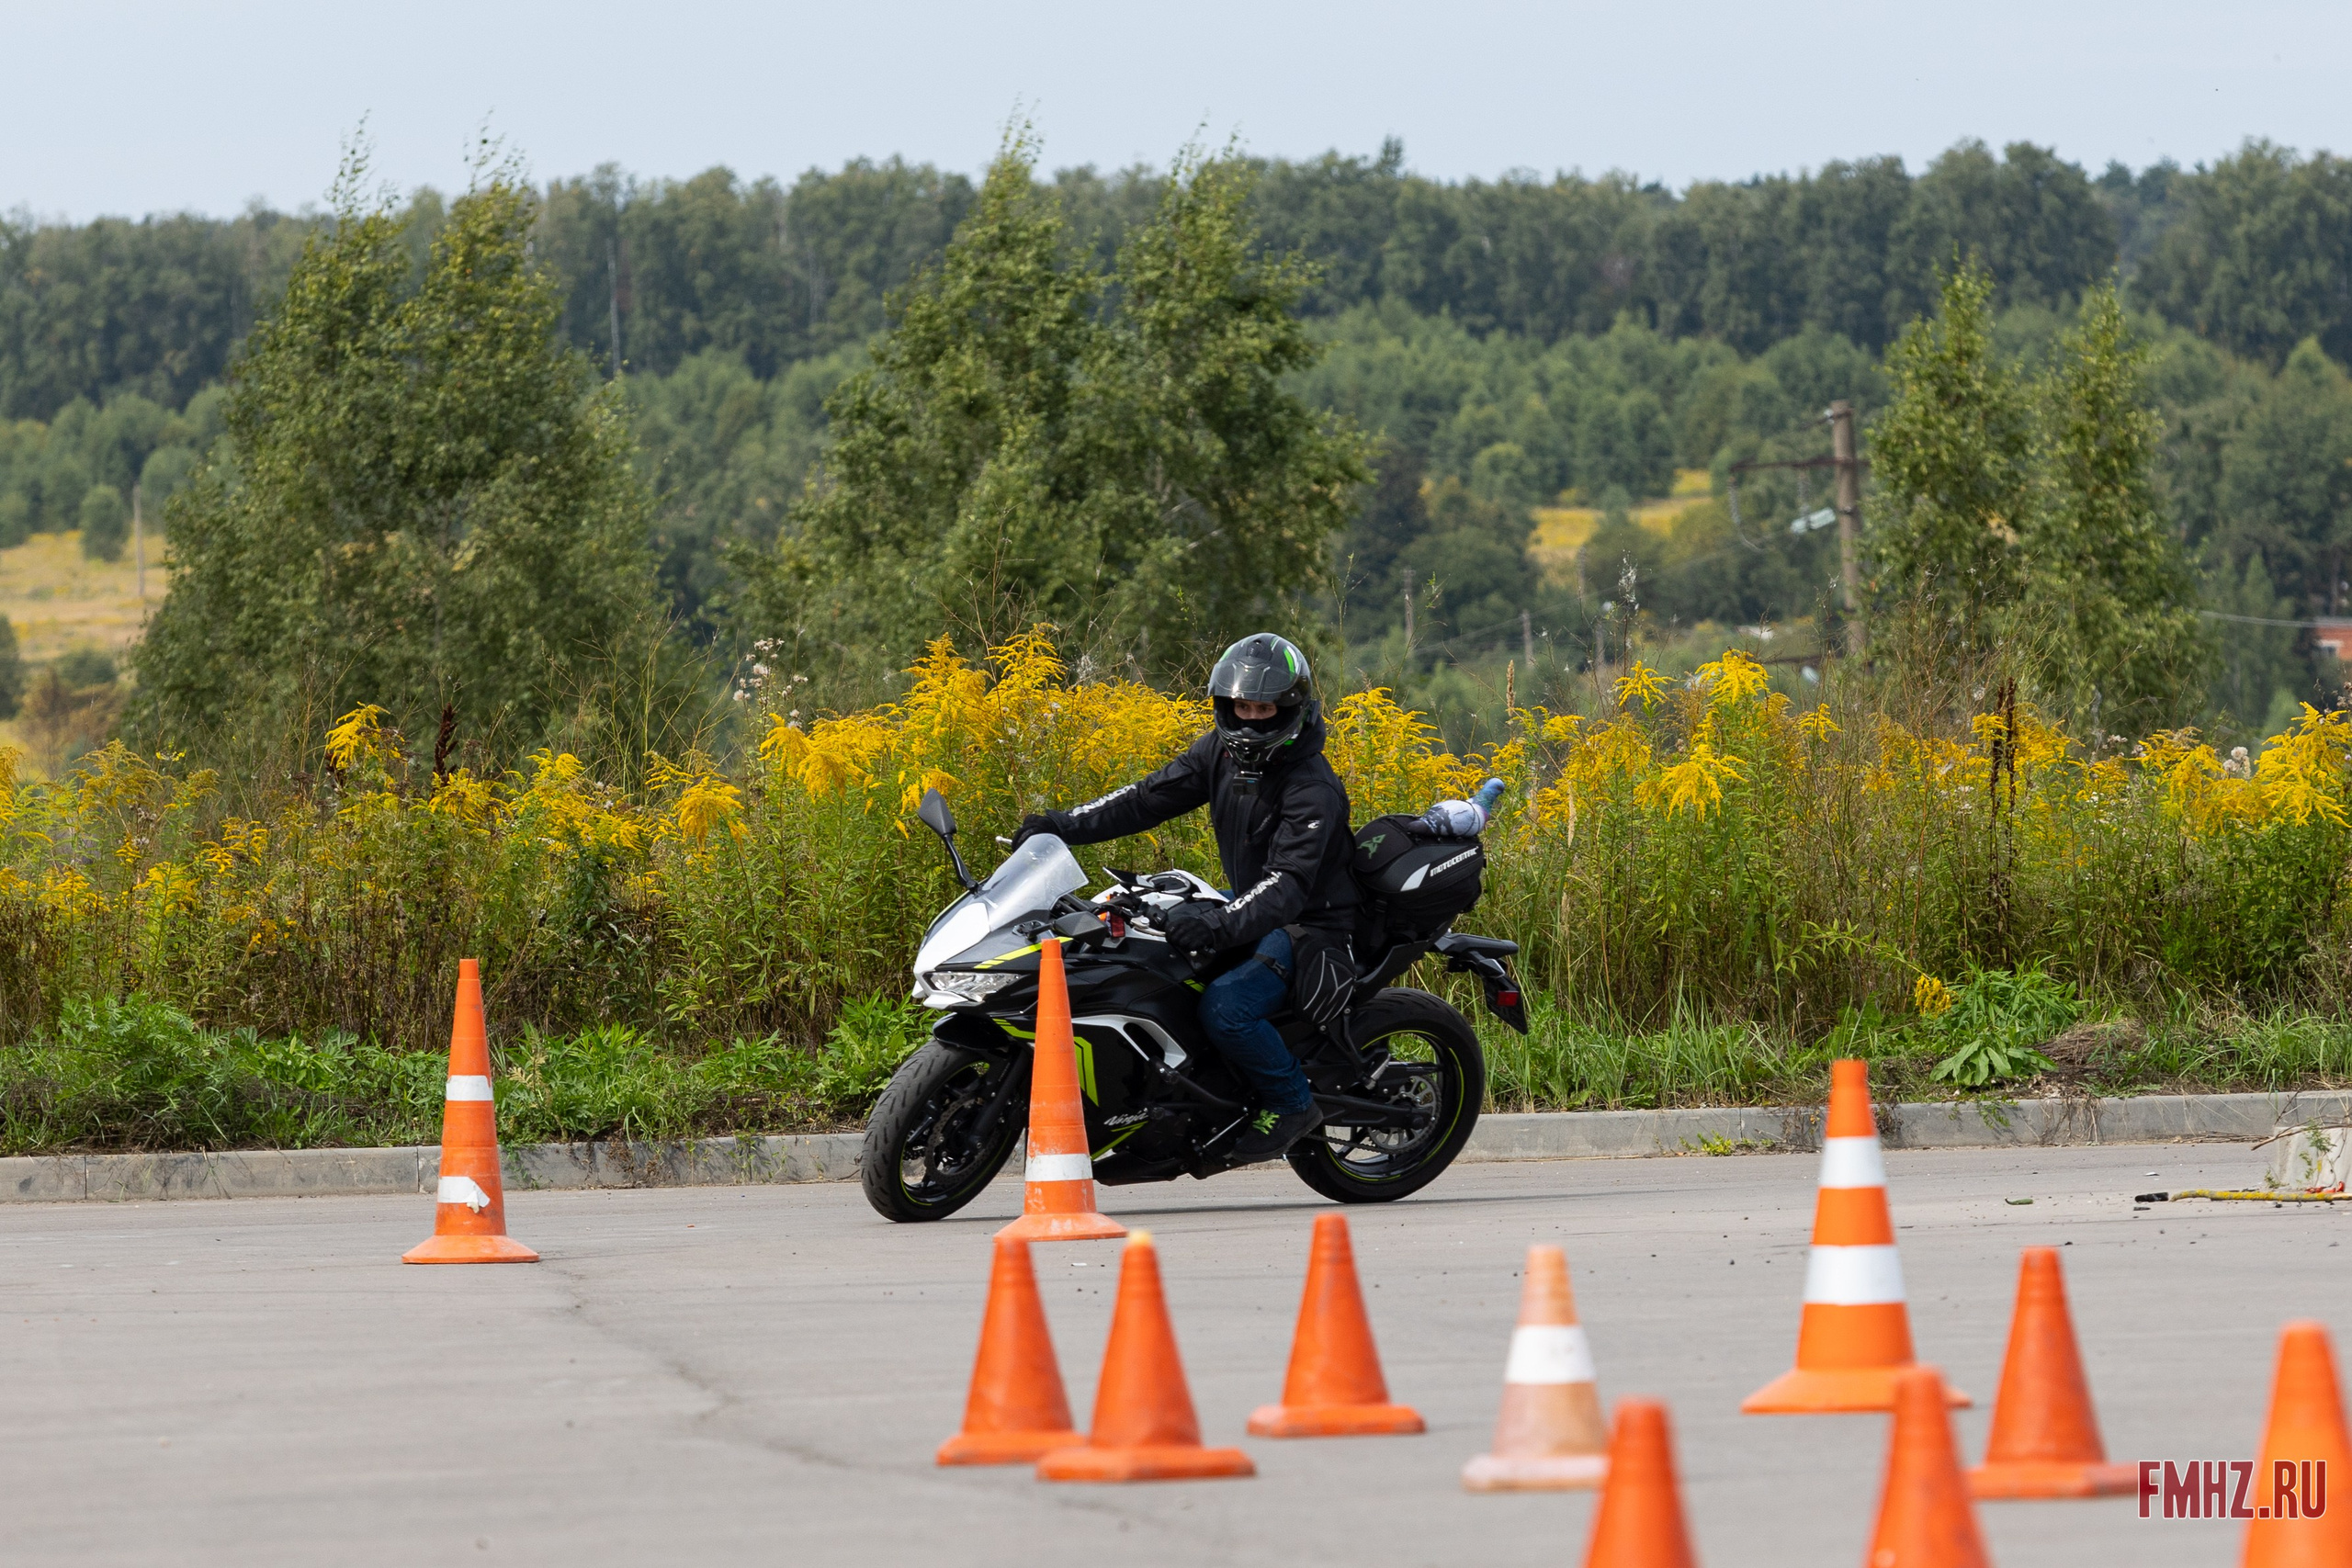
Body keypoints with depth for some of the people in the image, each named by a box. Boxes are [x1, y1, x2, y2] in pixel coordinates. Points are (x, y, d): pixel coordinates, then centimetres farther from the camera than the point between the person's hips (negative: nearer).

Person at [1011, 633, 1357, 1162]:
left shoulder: (1313, 789, -23)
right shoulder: (1222, 751, 2)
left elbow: (1288, 881, -33)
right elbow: (1152, 797, 1)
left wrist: (1221, 924, -49)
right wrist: (1067, 825, -11)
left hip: (1307, 925, -9)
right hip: (1247, 912, 9)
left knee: (1225, 1007, -31)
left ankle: (1291, 1102, -8)